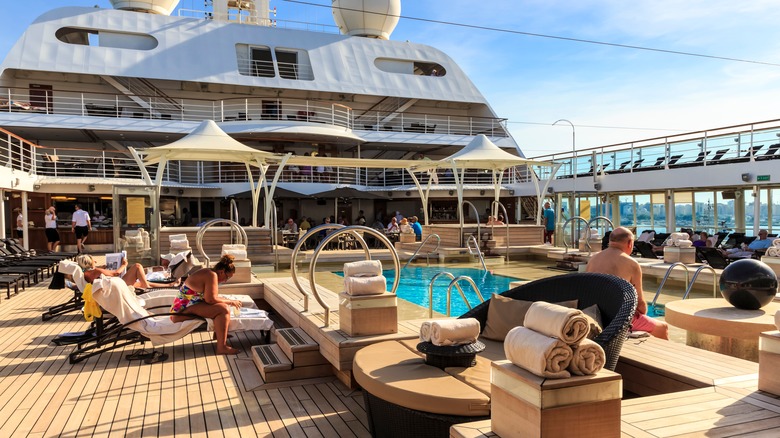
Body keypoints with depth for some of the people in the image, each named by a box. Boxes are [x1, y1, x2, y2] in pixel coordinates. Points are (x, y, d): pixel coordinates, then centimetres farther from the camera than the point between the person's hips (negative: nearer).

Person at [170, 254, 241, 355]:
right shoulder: (212, 275, -16)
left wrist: (230, 301, 8)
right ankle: (221, 347, -25)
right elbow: (211, 299, -23)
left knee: (222, 305, 21)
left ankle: (219, 333, 26)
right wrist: (230, 302, -11)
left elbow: (210, 297, 17)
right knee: (224, 309, -24)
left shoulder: (208, 272, 14)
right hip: (183, 310, -11)